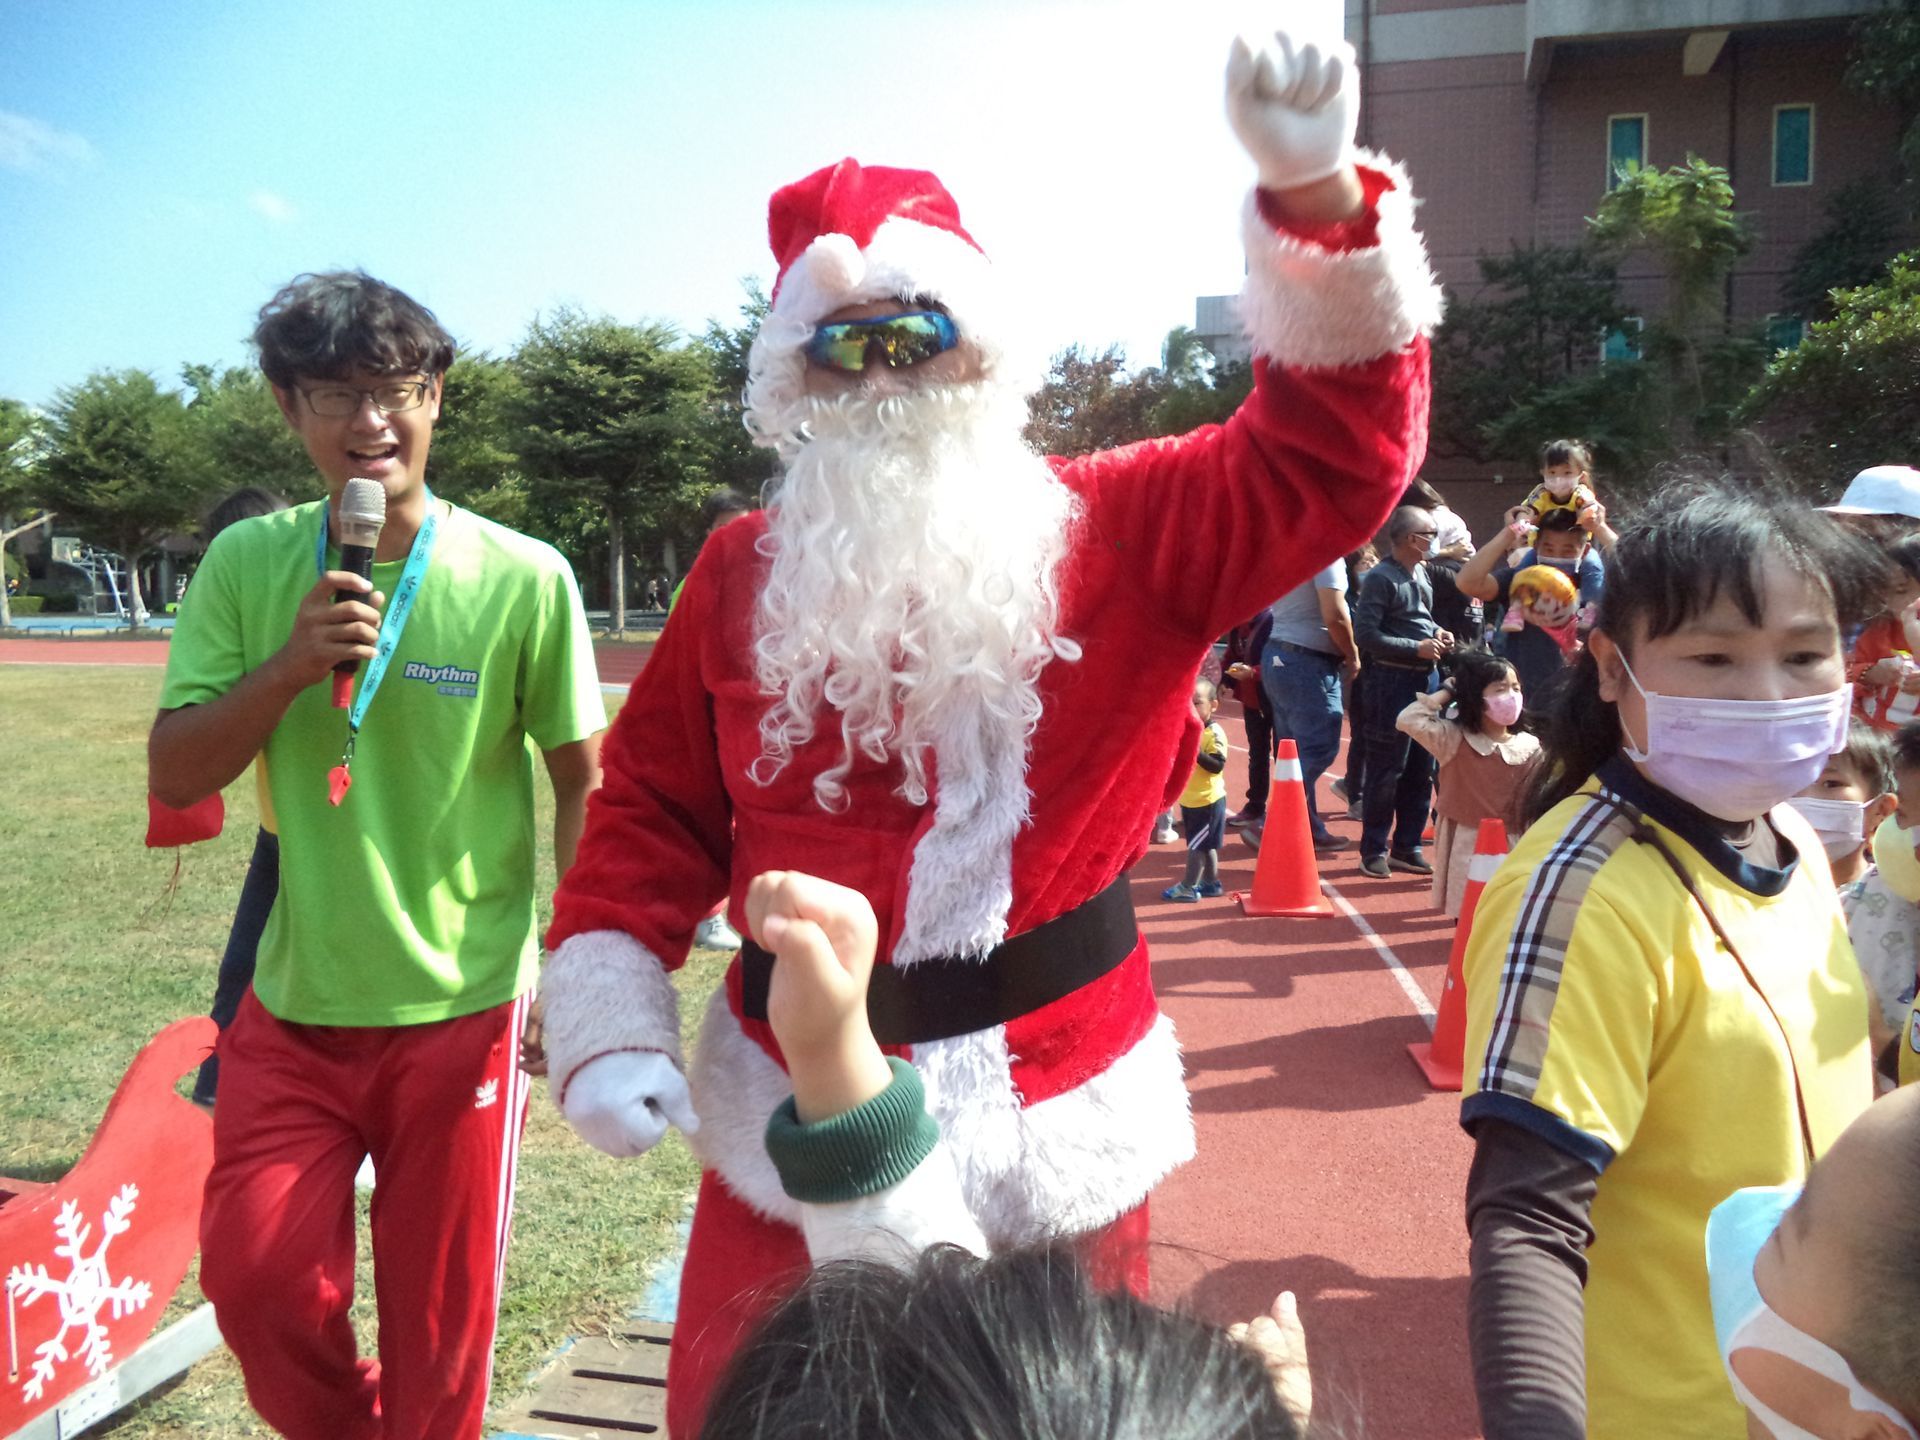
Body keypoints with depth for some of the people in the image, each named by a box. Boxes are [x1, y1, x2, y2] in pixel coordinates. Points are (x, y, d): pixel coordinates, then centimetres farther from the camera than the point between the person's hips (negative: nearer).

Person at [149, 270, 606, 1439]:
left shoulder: (524, 580, -12)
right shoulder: (246, 565, -2)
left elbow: (581, 781, -4)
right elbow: (175, 777, -3)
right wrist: (289, 665, -19)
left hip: (463, 1009, -2)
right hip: (293, 1003, 3)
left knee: (440, 1321, 11)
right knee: (255, 1280, 7)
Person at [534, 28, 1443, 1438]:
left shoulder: (1117, 534, -6)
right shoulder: (742, 574, 0)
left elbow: (1330, 461, -16)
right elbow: (659, 808, 4)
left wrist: (1316, 197, -29)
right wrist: (610, 1012, -6)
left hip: (1051, 1125, -1)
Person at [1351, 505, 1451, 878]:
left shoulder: (1422, 573, 14)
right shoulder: (1381, 578, -13)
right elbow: (1366, 635, -20)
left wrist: (1437, 634, 7)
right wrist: (1417, 647, -19)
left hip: (1424, 678, 9)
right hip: (1392, 680, -9)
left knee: (1420, 769, 12)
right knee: (1387, 770, -2)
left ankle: (1407, 847, 22)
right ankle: (1374, 851, 9)